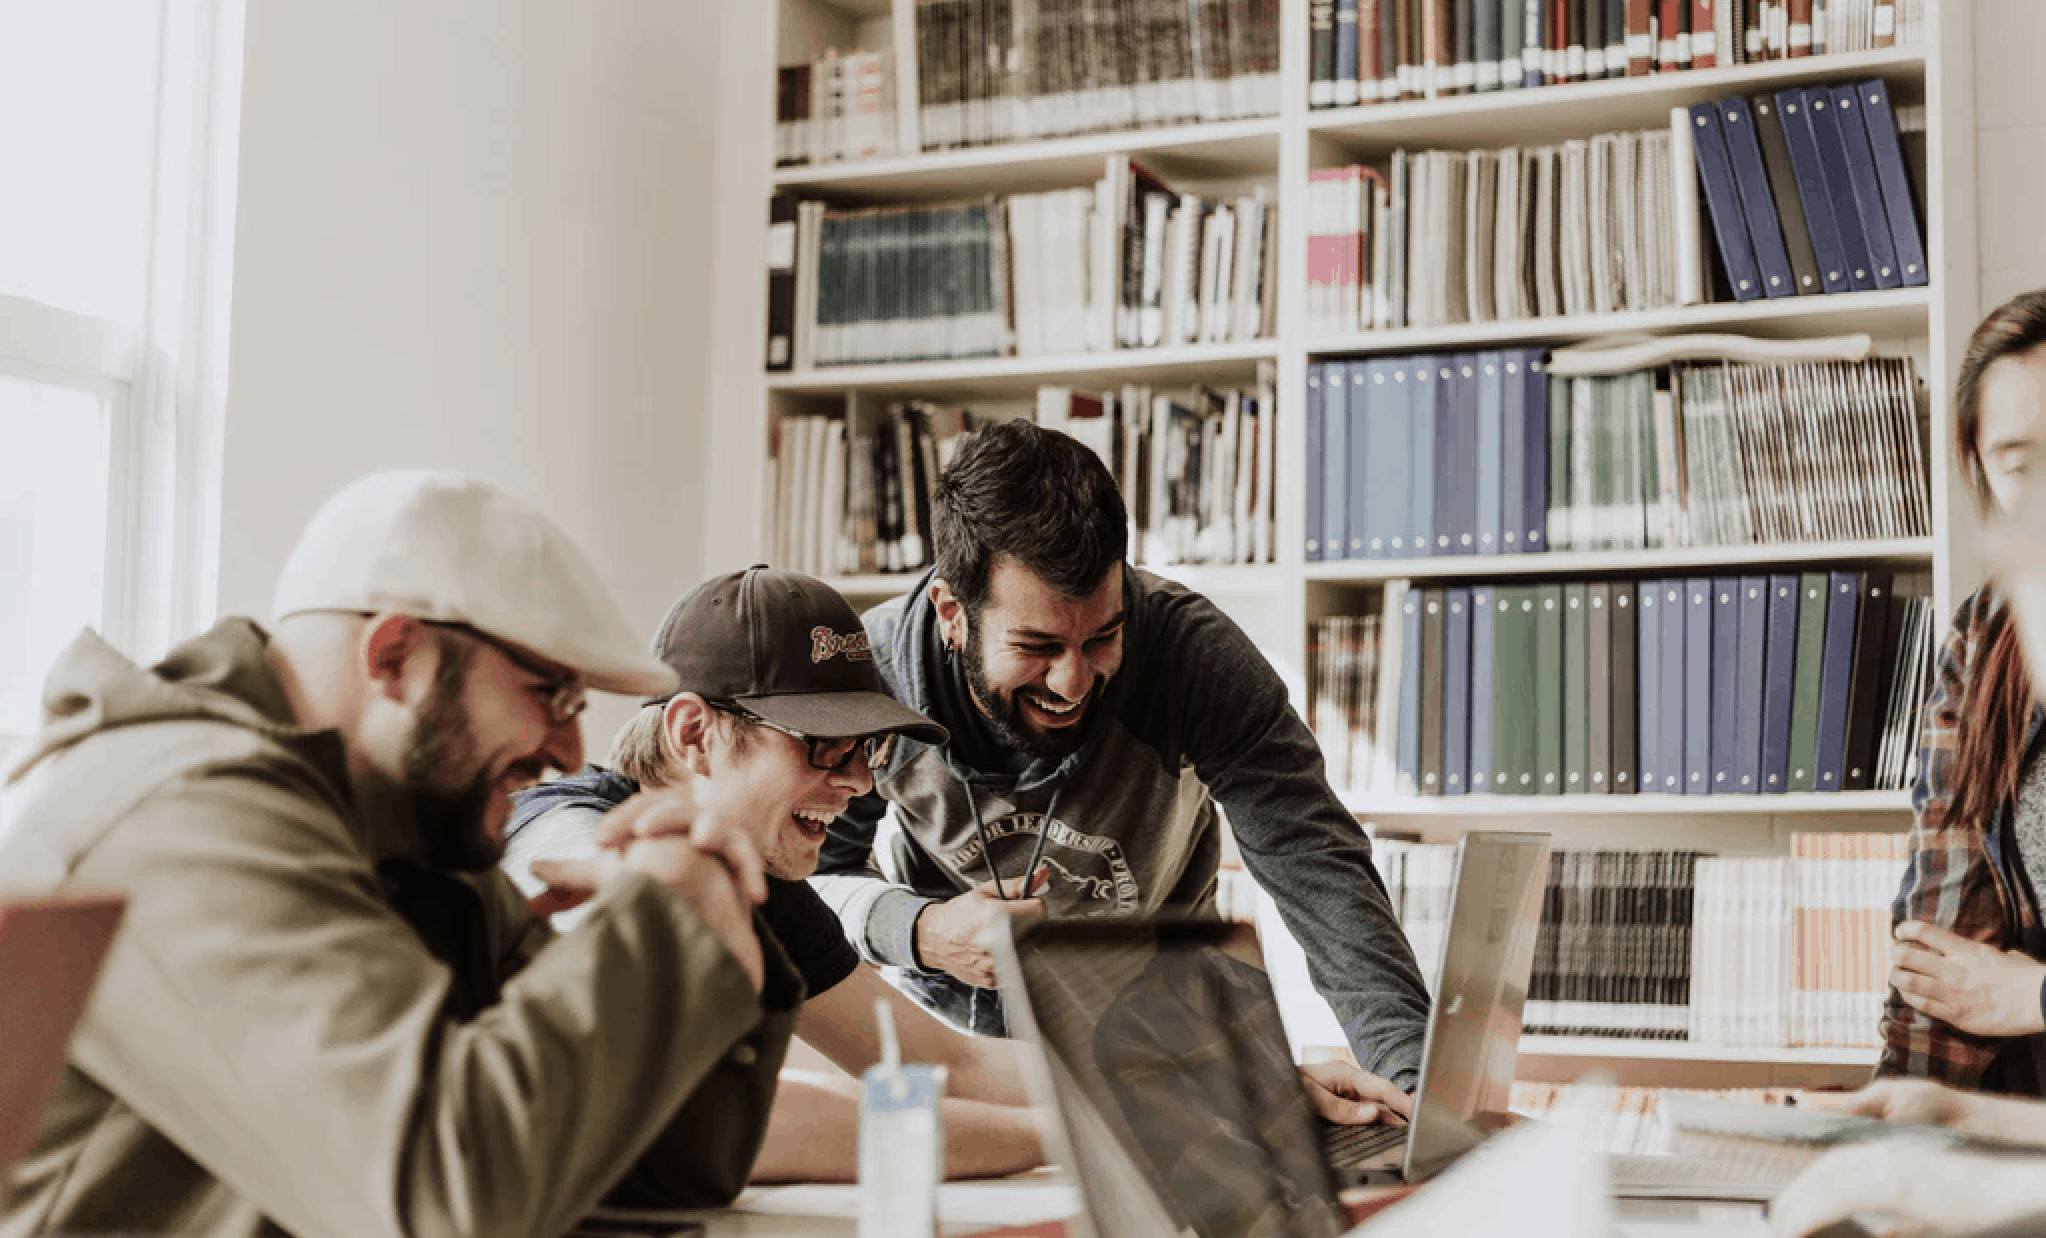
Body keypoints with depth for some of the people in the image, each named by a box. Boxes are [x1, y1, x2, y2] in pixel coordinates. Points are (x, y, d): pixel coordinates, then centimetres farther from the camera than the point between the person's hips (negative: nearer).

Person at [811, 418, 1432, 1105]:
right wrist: (920, 933, -30)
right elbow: (816, 873, -9)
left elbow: (1317, 868, -31)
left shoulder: (1195, 654, -27)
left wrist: (1409, 1071, -45)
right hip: (944, 1016, 0)